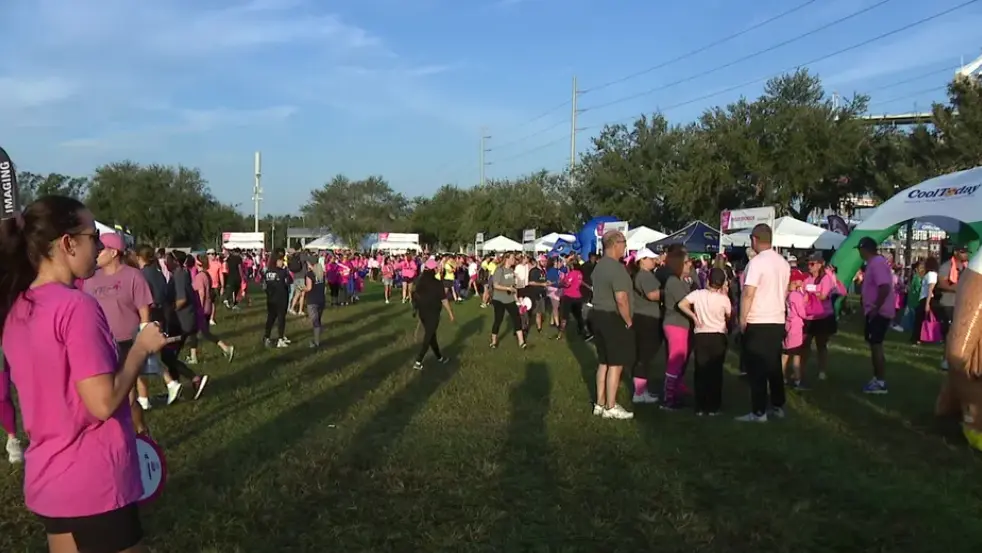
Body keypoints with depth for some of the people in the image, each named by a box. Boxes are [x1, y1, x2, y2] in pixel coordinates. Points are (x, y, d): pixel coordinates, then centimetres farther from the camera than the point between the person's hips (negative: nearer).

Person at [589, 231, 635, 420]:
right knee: (616, 364, -1)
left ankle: (600, 404, 21)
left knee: (603, 362, 15)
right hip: (614, 318, -10)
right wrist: (628, 321, -14)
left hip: (599, 315, 10)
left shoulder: (599, 265, 12)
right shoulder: (617, 267, -19)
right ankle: (610, 407, 5)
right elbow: (621, 299, -26)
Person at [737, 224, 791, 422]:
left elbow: (748, 294, -18)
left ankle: (759, 412, 0)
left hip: (757, 323, -7)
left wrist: (742, 320, -11)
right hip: (778, 321, 7)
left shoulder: (757, 262, -15)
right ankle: (778, 406, 22)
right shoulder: (783, 263, 9)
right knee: (774, 366, 15)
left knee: (757, 368, -2)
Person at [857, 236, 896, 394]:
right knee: (874, 345, 15)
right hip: (875, 311, 11)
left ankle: (881, 383, -2)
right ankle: (877, 379, 23)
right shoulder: (874, 263, 14)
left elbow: (885, 287, -29)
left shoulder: (877, 263, -20)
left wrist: (875, 308, -25)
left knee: (876, 346, -7)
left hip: (878, 312, -11)